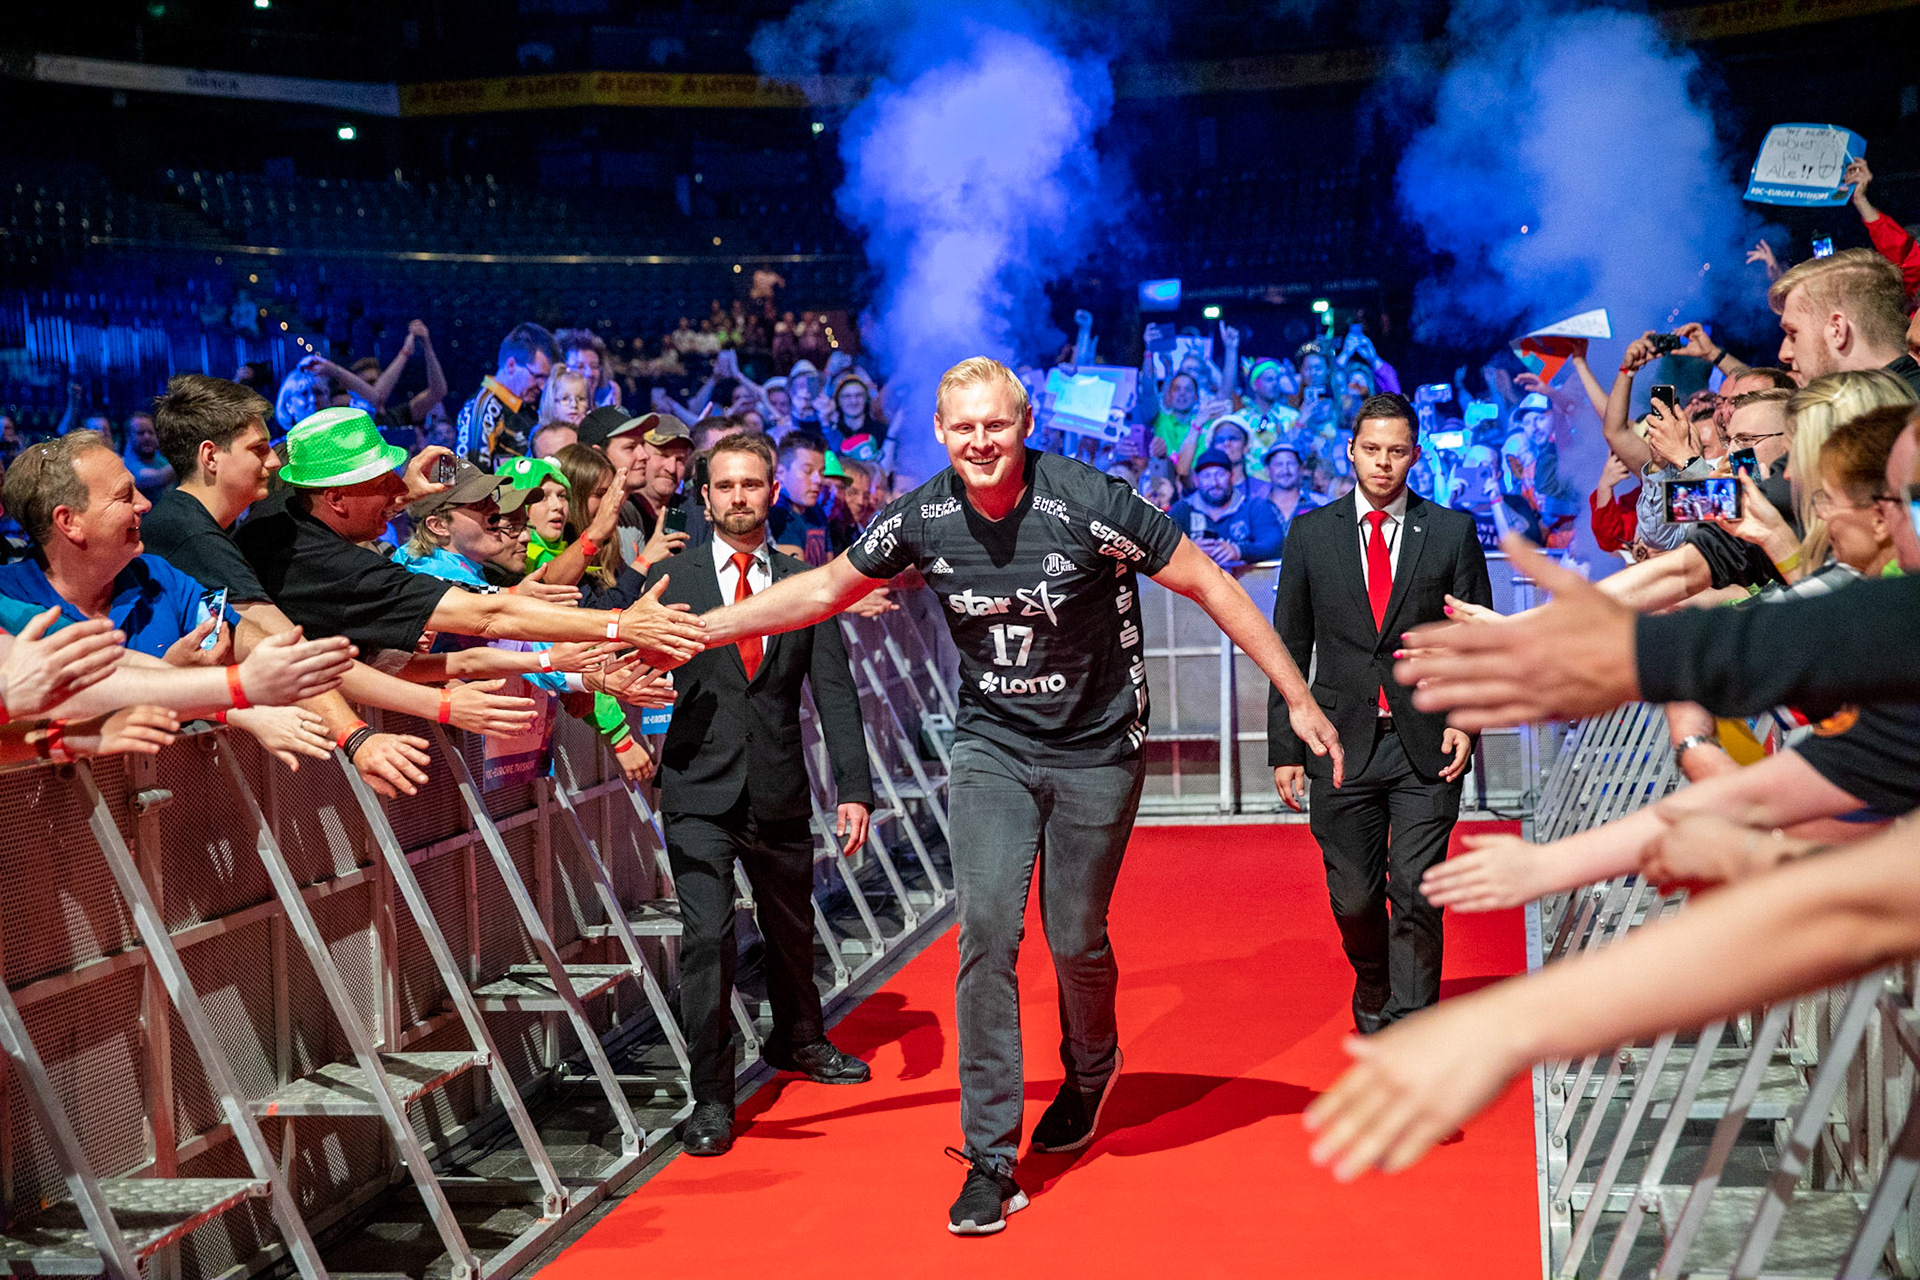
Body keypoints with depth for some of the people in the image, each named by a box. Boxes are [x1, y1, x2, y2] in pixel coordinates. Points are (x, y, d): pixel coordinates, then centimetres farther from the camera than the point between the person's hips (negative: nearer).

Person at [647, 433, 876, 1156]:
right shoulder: (670, 577, 2)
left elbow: (834, 691, 2)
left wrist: (854, 788, -6)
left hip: (779, 790, 3)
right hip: (699, 788, -2)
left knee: (791, 928, 18)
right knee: (707, 937, -11)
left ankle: (797, 1042, 44)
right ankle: (711, 1098, 0)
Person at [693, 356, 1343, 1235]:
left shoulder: (1086, 504, -20)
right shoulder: (921, 519, -9)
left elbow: (1211, 585, -14)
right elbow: (825, 589, 6)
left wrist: (1299, 699, -16)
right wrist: (690, 632, 5)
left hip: (1096, 748, -2)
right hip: (991, 743, 2)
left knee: (1076, 938, 4)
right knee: (986, 928, -11)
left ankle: (1090, 1071, 41)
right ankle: (989, 1161, -2)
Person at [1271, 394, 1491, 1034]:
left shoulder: (1452, 531, 5)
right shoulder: (1311, 532, 6)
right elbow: (1289, 647, 8)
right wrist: (1285, 747, 4)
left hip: (1428, 744, -1)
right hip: (1342, 741, 1)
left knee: (1416, 895, -5)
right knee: (1354, 896, 6)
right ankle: (1373, 990, 36)